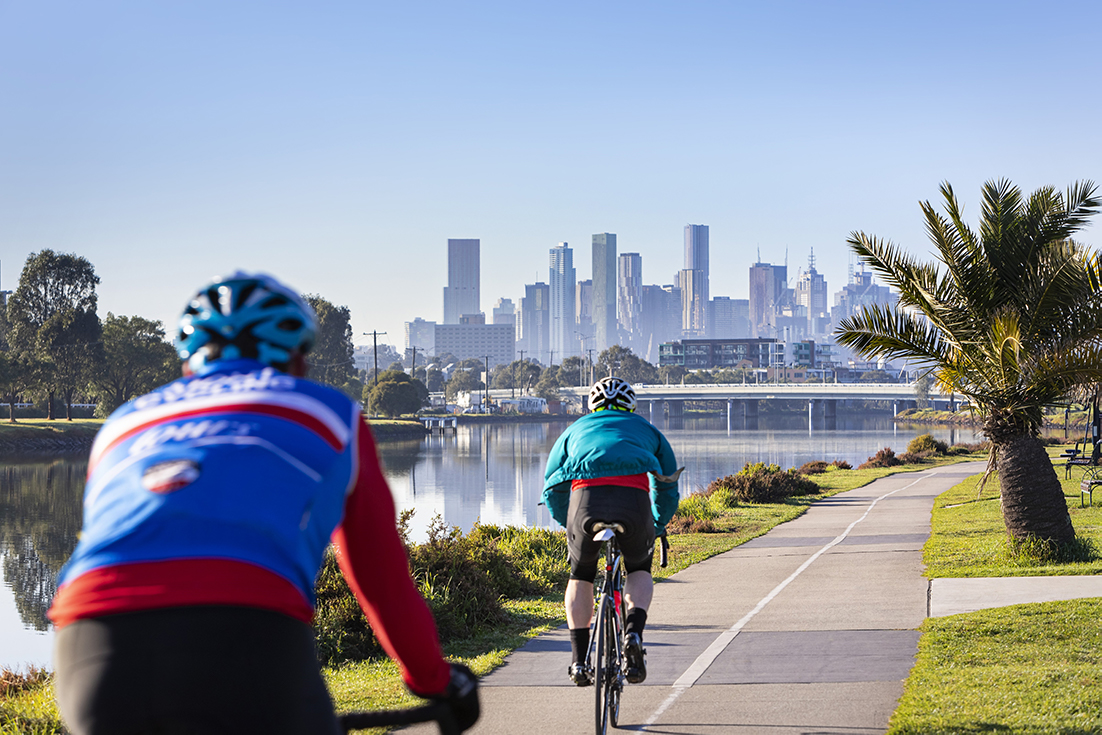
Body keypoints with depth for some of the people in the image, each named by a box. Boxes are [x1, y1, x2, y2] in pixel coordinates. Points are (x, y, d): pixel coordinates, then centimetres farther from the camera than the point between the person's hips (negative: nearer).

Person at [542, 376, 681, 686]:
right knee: (639, 570, 29)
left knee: (581, 575, 26)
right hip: (635, 500, 0)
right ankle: (634, 632, 2)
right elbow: (668, 488, 35)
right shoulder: (646, 429, 34)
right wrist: (657, 527, 50)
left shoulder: (576, 428, 34)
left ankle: (579, 660, 17)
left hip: (585, 499, 0)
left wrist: (568, 524, 47)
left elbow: (552, 488, 34)